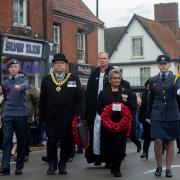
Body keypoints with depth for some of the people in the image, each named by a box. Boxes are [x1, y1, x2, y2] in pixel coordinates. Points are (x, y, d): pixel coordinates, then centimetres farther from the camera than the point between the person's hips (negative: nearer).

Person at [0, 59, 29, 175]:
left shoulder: (23, 80, 3)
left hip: (21, 114, -1)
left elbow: (25, 86, -22)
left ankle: (19, 167, 10)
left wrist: (19, 87, -41)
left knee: (21, 140, 3)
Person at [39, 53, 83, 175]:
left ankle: (63, 164, 20)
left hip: (68, 118, -1)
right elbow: (42, 101, 7)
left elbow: (79, 98, 0)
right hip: (51, 118, 1)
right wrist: (42, 117, 2)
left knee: (67, 142, 5)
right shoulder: (46, 80, 9)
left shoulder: (74, 80, 5)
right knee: (51, 142, 5)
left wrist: (77, 115, -9)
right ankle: (52, 164, 17)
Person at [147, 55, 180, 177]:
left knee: (170, 142, 4)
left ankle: (168, 168, 12)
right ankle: (159, 167, 8)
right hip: (157, 115, 1)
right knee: (158, 141, -9)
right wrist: (148, 115, 16)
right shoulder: (153, 80, 8)